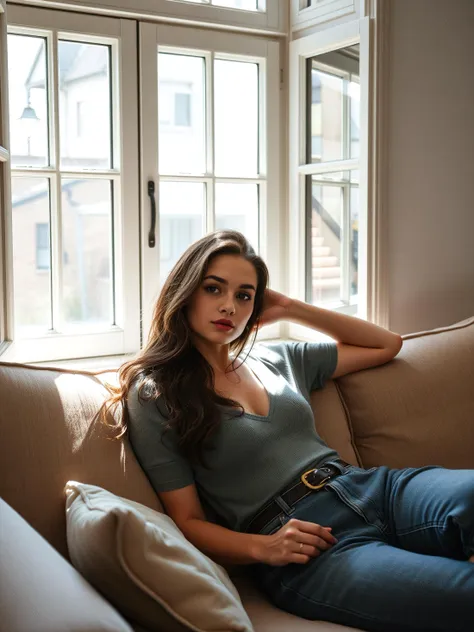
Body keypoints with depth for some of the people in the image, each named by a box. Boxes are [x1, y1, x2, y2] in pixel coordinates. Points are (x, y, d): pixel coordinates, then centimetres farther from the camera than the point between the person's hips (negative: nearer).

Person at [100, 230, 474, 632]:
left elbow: (387, 345, 28)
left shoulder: (278, 359, 19)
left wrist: (290, 309, 20)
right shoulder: (153, 395, 4)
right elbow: (188, 522, 3)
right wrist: (262, 547, -15)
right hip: (307, 554, -6)